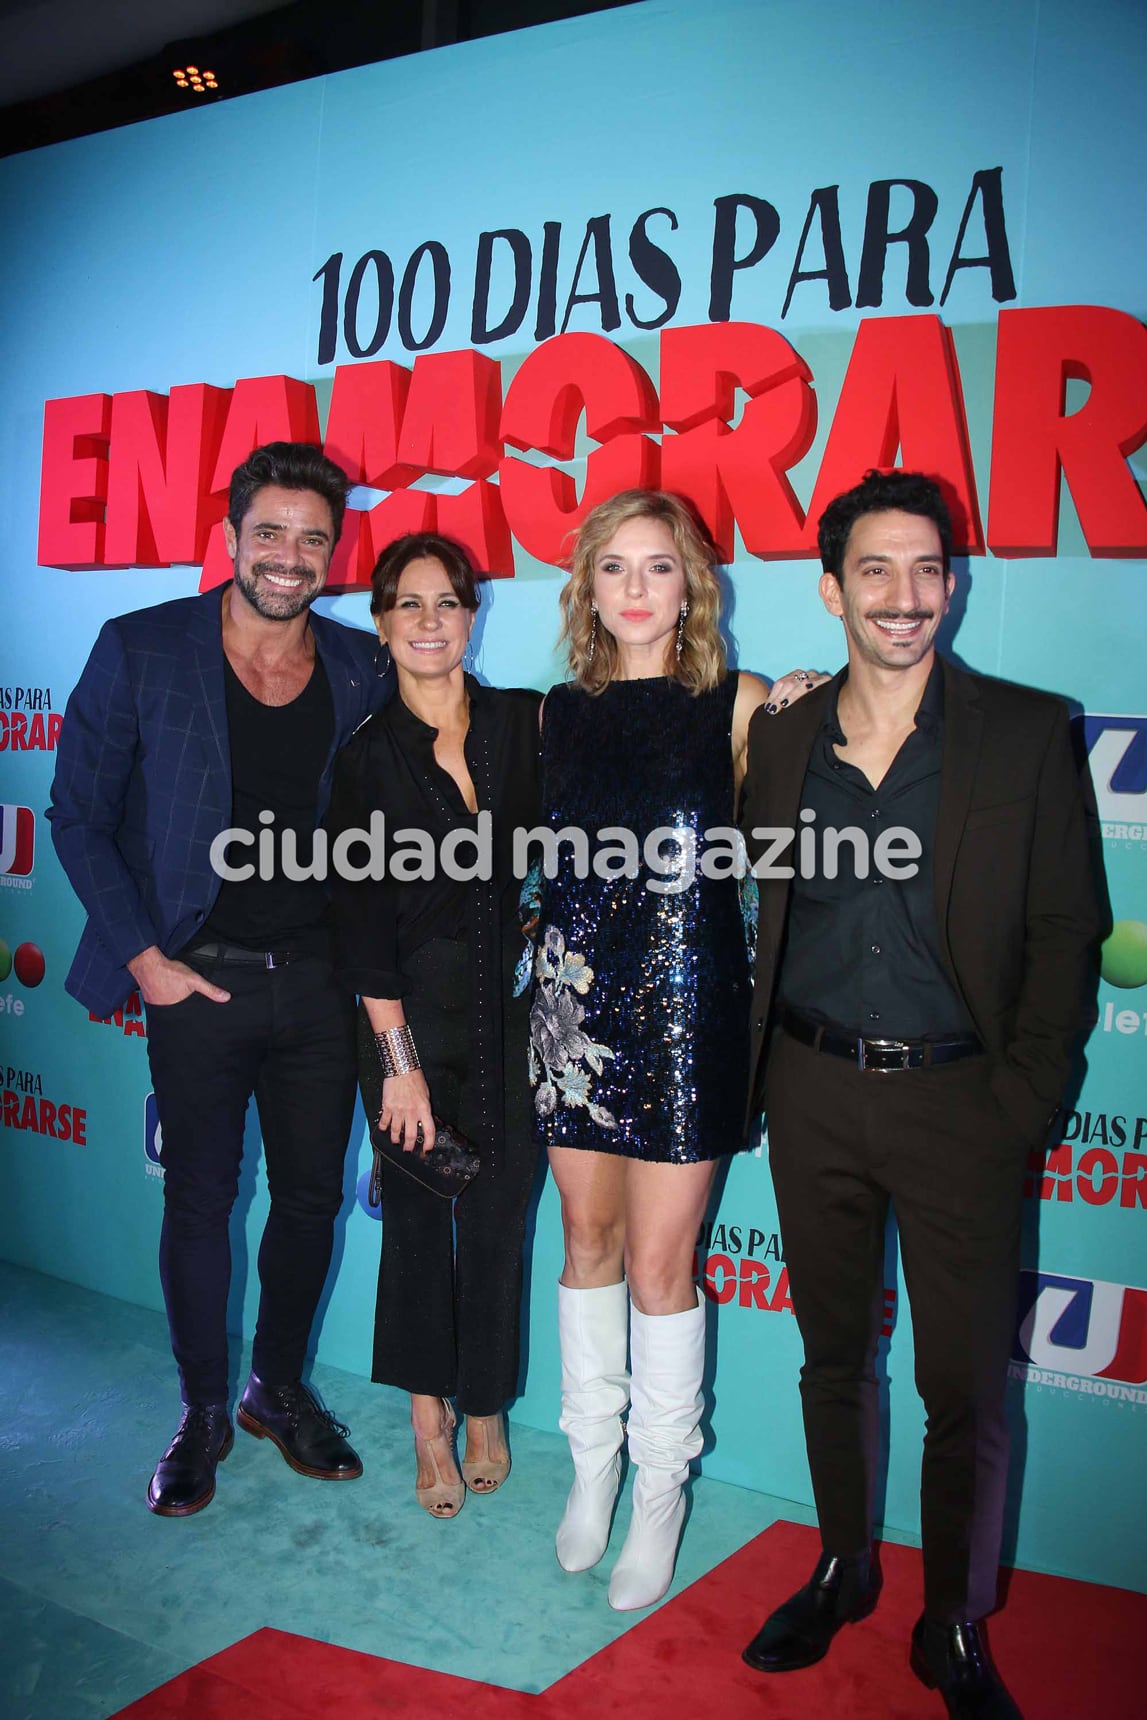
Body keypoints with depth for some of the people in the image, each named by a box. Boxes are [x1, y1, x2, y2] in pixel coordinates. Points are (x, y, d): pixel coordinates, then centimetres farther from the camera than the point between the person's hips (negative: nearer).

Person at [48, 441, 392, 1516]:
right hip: (199, 981, -2)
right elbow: (79, 816, -1)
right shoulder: (141, 651, -5)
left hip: (320, 981, 3)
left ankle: (278, 1390, 35)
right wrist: (142, 954, -7)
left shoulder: (362, 669, 2)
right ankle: (203, 1410, 31)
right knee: (200, 1201, 9)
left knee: (310, 1194, 12)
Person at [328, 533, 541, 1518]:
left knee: (500, 1216, 9)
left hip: (513, 1009, 1)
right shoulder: (369, 755, -5)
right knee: (419, 1218, 11)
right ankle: (429, 1417, 32)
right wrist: (400, 1060, -9)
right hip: (414, 1012, -1)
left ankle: (484, 1410, 32)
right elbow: (363, 920, -7)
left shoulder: (524, 723, 0)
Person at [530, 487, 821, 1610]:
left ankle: (660, 1488, 26)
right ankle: (592, 1464, 35)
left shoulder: (738, 705, -1)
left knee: (659, 1263, 3)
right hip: (578, 997, 4)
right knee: (587, 1240, 14)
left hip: (685, 1003, -3)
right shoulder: (561, 710, 8)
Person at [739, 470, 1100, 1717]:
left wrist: (1025, 1097, -8)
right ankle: (843, 1569, 40)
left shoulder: (1027, 735, -3)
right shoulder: (780, 739, 5)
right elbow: (753, 914, 9)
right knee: (832, 1357, 17)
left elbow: (1065, 928, -3)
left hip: (958, 1102, -2)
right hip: (815, 1098, 3)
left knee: (964, 1388, 6)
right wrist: (758, 1072, 3)